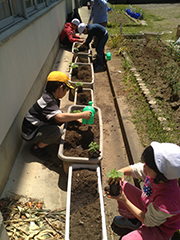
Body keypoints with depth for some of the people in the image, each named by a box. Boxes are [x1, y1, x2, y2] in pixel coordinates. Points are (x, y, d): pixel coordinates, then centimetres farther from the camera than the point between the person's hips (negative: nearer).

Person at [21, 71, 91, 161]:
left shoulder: (49, 97, 3)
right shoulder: (48, 101, -28)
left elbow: (58, 114, 15)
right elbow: (60, 117, -43)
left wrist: (75, 118, 7)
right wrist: (82, 115, -36)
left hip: (38, 127, 9)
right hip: (30, 134, -9)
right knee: (57, 131, -29)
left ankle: (41, 142, 11)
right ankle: (37, 148, -4)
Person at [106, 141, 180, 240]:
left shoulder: (166, 202, -40)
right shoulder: (155, 170, -26)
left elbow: (148, 221, -23)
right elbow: (136, 168, -7)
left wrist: (124, 200, -25)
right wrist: (121, 172, -28)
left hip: (160, 227, -6)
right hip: (147, 206, 6)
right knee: (121, 185, -2)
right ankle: (132, 220, 20)